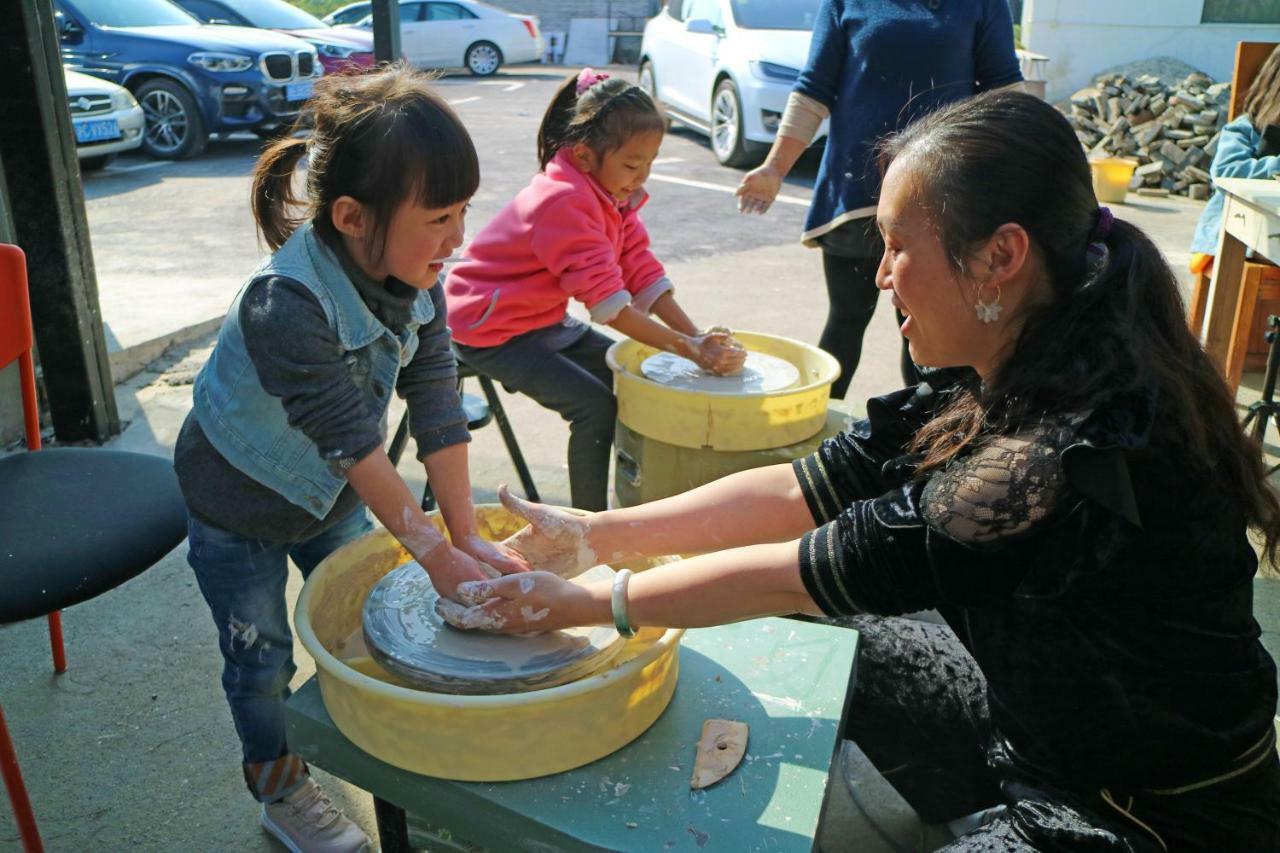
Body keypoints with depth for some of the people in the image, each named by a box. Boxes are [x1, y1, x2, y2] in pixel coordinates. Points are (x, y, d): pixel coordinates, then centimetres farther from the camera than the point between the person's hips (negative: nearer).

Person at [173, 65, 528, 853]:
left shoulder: (416, 279, -18)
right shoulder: (286, 306, -39)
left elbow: (437, 404, -18)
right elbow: (352, 442, -36)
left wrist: (468, 535, -20)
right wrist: (435, 553, -31)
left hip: (332, 493, 6)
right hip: (239, 501, -5)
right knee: (262, 654, 11)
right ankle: (280, 788, 36)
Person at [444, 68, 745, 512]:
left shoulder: (614, 193, 1)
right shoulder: (564, 202, -28)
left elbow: (644, 274, -5)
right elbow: (607, 300, -34)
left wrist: (699, 339, -17)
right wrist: (689, 349, -36)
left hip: (546, 319, 9)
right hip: (492, 330, -9)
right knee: (596, 406, -21)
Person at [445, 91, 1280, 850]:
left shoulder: (1086, 457, -35)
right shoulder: (998, 378, -10)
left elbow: (789, 576, -28)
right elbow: (803, 490, -7)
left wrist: (584, 604, -16)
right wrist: (594, 533, -7)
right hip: (1035, 703, 7)